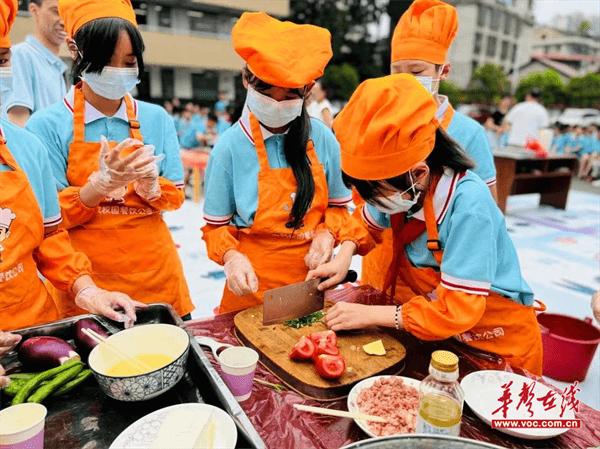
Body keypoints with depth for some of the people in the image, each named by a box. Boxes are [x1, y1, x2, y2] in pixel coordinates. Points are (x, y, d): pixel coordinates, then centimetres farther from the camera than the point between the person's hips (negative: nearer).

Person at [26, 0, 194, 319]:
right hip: (86, 282, -2)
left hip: (155, 273, 2)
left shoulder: (156, 119, 0)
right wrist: (103, 181, -23)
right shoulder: (48, 125, -7)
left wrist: (148, 182, -19)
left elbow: (174, 198, 2)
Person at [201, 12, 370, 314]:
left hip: (311, 281, 3)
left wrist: (328, 233, -12)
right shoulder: (231, 146, -12)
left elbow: (338, 206, 7)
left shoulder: (322, 139, -5)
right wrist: (231, 256, -23)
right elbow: (216, 225, -4)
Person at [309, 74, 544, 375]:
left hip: (500, 346, -4)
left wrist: (372, 314, -25)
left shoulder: (468, 205, -33)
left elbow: (457, 311, -31)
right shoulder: (405, 190, -16)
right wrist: (344, 257, -11)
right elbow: (368, 222, 6)